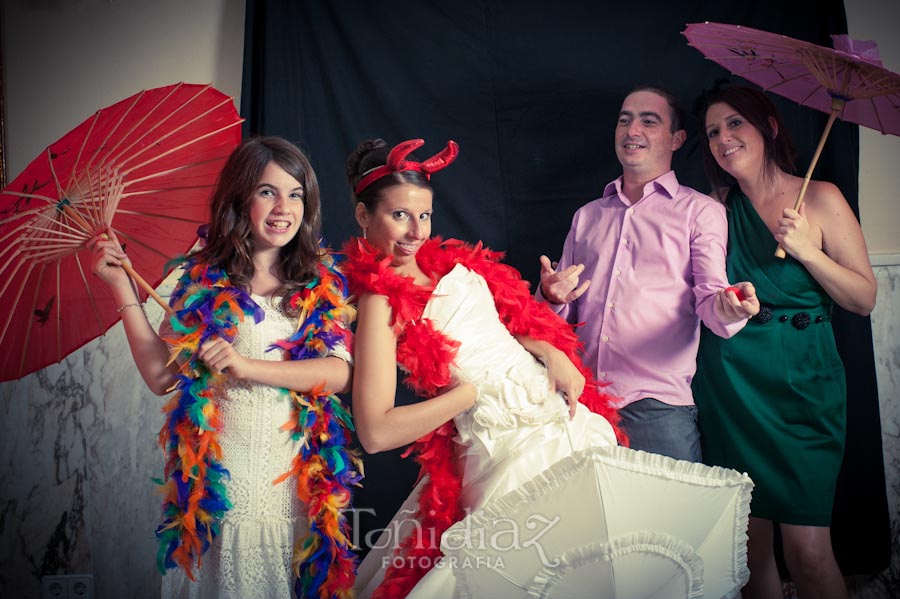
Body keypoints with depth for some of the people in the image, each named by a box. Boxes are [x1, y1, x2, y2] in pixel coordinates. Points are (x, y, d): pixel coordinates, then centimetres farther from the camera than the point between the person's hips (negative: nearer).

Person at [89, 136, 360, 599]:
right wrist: (122, 286, -5)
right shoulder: (204, 279, -1)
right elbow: (161, 375, -4)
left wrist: (247, 365, -19)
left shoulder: (322, 282, 2)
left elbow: (339, 372, -9)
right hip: (217, 480, -1)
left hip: (297, 485, 1)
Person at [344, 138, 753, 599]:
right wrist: (476, 390, -13)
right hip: (513, 447, -7)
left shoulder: (455, 261, 9)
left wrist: (551, 352, -2)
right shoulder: (381, 300, -11)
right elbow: (376, 432, -19)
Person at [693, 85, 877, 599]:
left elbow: (865, 300, -2)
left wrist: (807, 250, -12)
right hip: (729, 385, 3)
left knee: (807, 549, -7)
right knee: (752, 542, 8)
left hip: (801, 383, -2)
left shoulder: (820, 198, 2)